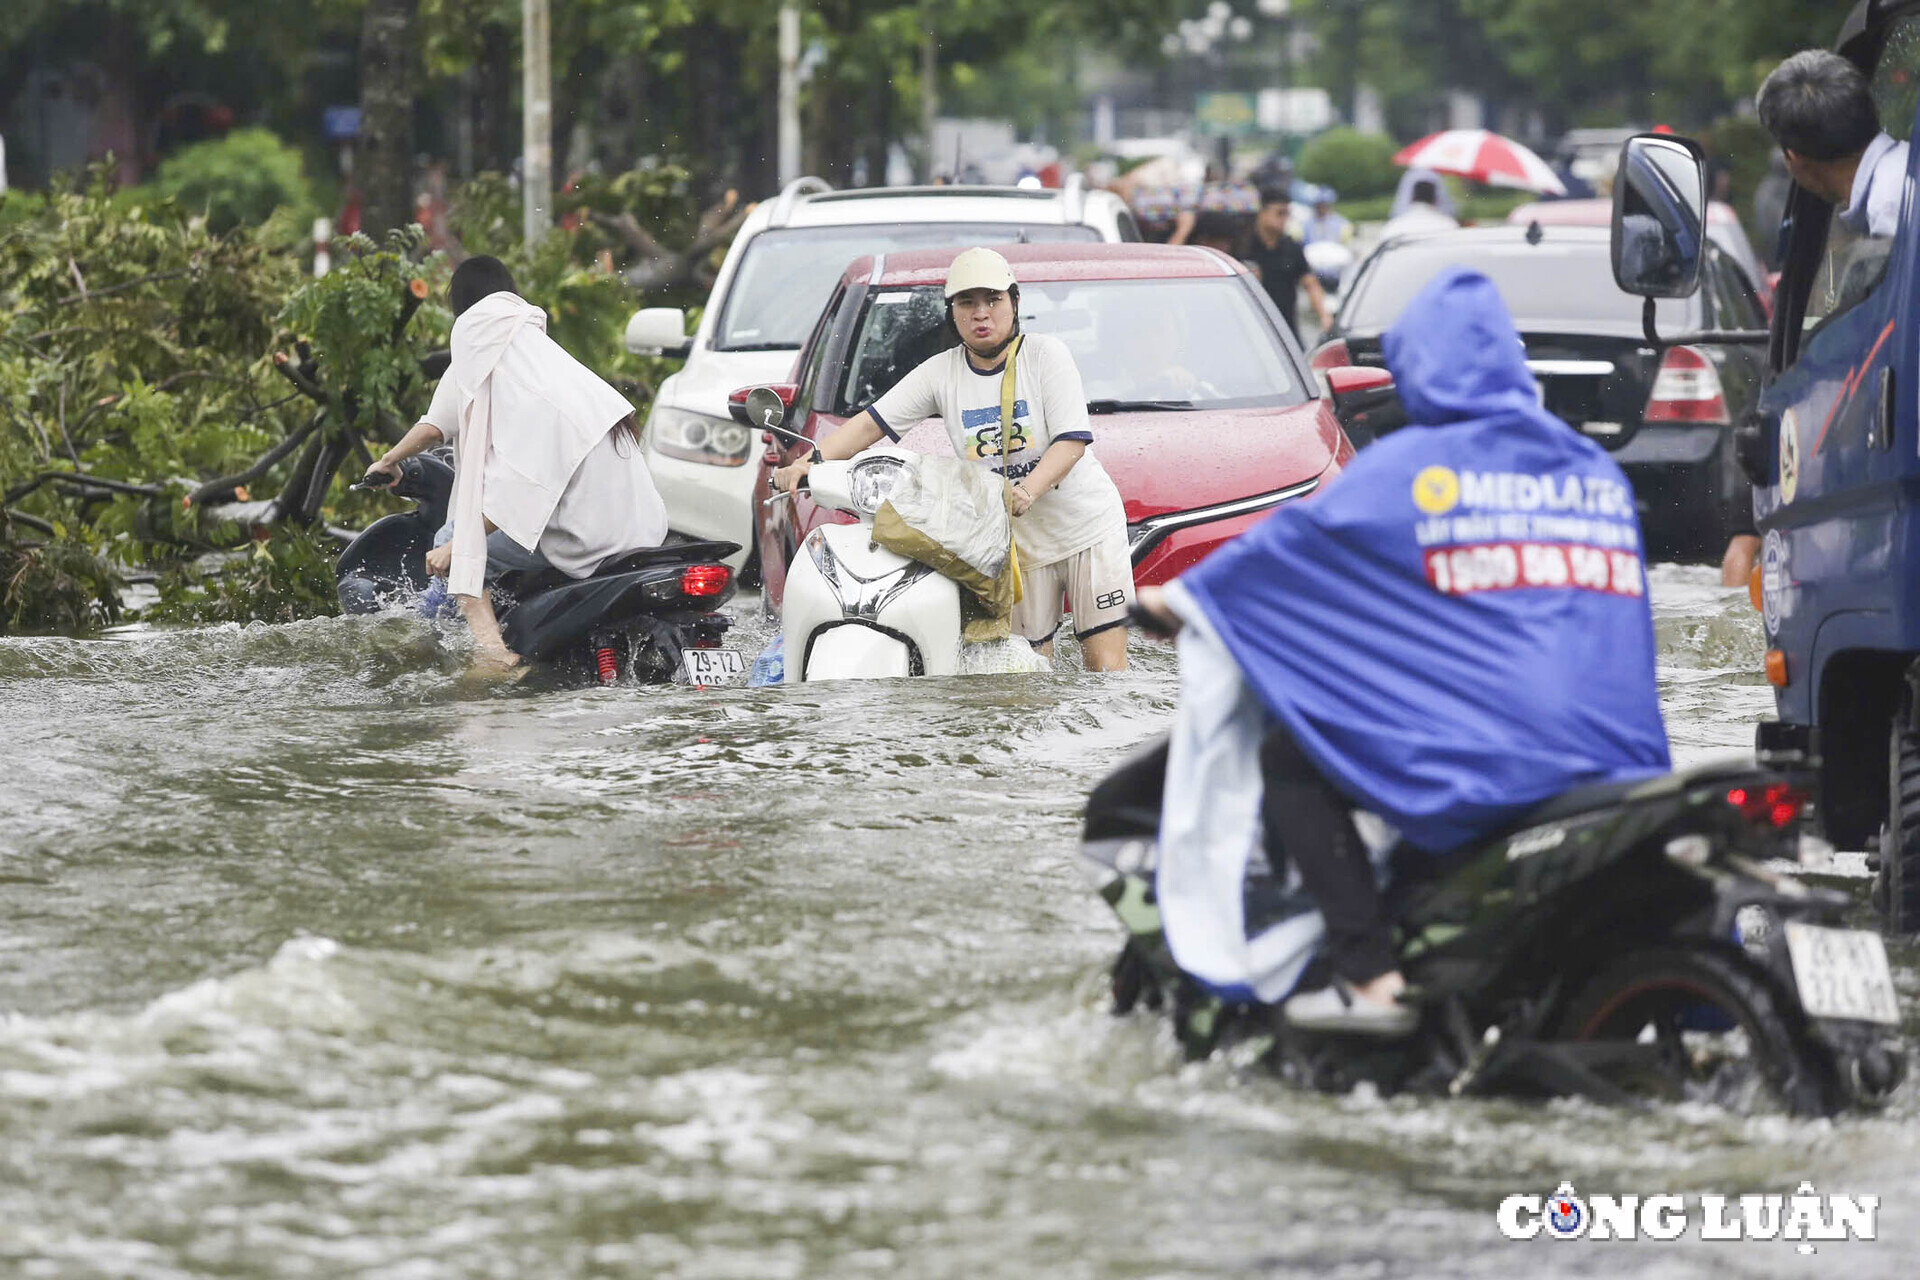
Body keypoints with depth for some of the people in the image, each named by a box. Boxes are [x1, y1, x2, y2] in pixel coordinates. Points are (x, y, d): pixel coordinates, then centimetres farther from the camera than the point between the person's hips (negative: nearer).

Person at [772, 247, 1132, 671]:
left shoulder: (1045, 354, -8)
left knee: (1106, 665, -11)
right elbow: (871, 423, -2)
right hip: (1016, 538, 3)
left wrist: (1028, 490, -34)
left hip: (1089, 526, -3)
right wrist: (808, 463, -19)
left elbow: (1073, 439, -15)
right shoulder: (940, 373, 1)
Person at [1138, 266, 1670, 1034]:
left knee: (1288, 756, 8)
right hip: (1617, 761, 7)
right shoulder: (1600, 473, 17)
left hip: (1484, 763, -7)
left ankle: (1371, 979, -5)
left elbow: (1293, 545, 8)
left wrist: (1185, 594, 24)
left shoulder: (1413, 467, 0)